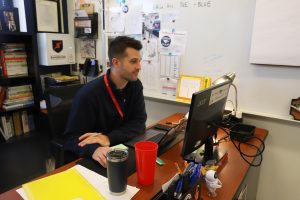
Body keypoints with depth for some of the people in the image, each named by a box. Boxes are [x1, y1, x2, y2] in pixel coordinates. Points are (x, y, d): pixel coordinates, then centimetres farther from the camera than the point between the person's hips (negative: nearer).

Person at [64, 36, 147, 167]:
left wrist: (109, 138, -22)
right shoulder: (89, 94, -20)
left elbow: (139, 122, -7)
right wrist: (94, 150, -37)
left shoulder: (135, 85, -3)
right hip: (94, 161, -3)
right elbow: (72, 137, -16)